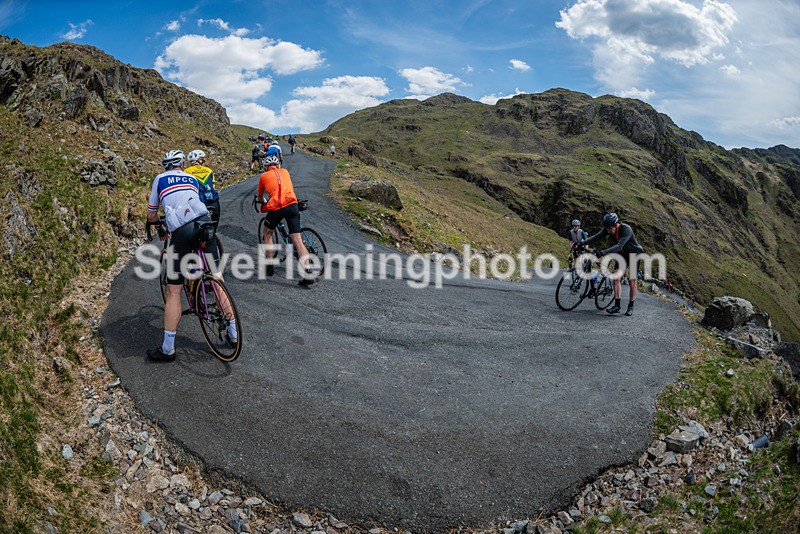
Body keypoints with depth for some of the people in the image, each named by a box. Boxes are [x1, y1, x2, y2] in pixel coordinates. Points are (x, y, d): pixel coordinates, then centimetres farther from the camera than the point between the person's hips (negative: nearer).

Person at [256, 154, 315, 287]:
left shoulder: (264, 176, 17)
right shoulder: (285, 171, 23)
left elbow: (260, 196, 31)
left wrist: (263, 202, 54)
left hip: (275, 208, -1)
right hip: (292, 205, 2)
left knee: (268, 234, 25)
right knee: (297, 240, -1)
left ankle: (269, 267, 26)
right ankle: (307, 273, -12)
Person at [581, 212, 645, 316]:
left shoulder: (626, 229, -34)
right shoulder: (608, 229, -14)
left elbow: (619, 246, -45)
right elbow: (596, 237, -20)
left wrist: (603, 253, -55)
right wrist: (581, 243, -34)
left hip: (634, 253, -6)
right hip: (622, 253, 6)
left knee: (632, 281, -5)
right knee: (616, 277, -6)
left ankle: (630, 307, 7)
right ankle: (617, 305, -4)